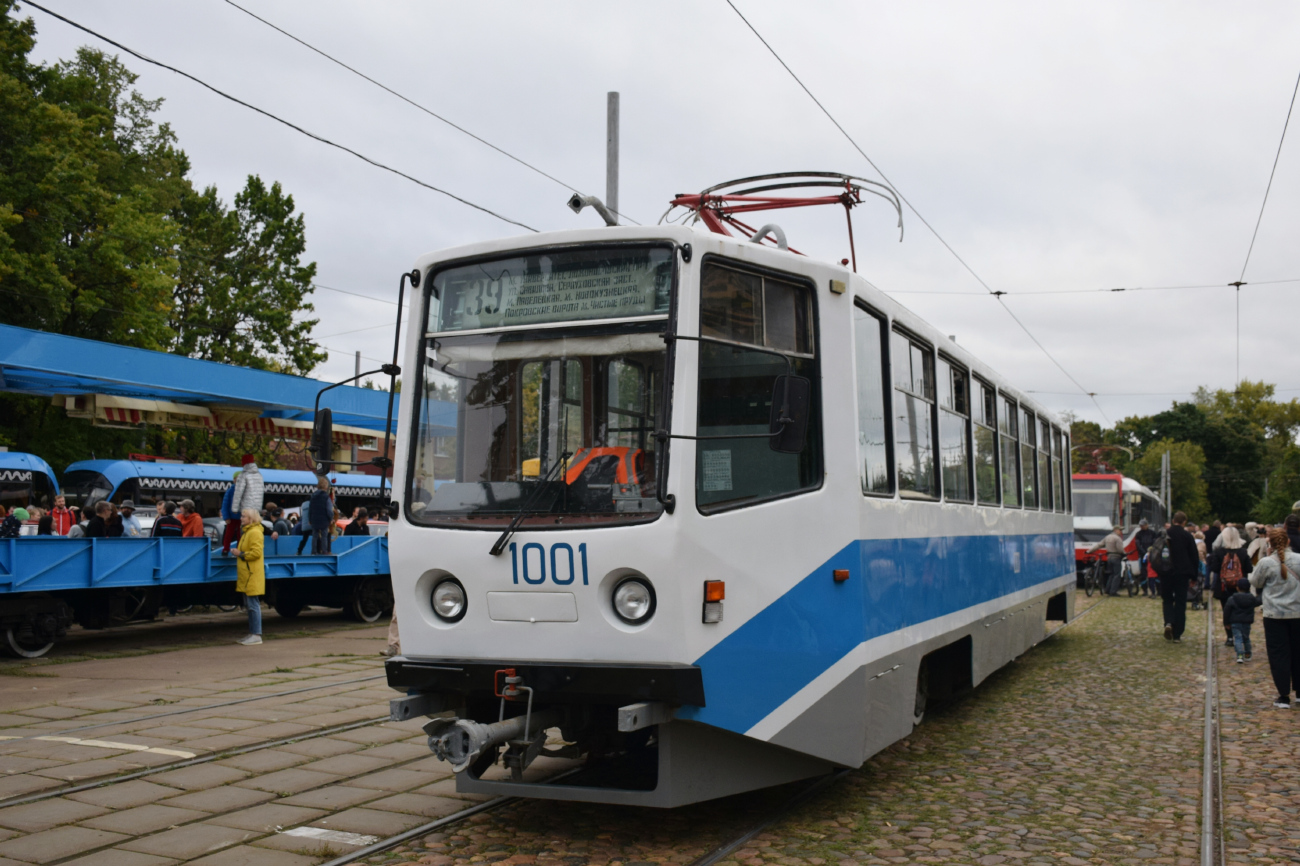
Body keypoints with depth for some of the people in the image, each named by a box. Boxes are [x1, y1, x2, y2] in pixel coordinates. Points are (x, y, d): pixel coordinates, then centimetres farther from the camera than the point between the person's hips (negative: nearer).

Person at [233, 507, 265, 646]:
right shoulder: (246, 531, 20)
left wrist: (241, 554, -13)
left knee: (253, 605, -8)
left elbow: (256, 552, -21)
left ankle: (256, 635, -6)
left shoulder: (255, 532, -13)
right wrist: (240, 557, 17)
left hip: (253, 576, -11)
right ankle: (251, 634, 19)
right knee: (249, 605, 13)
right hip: (246, 575, 11)